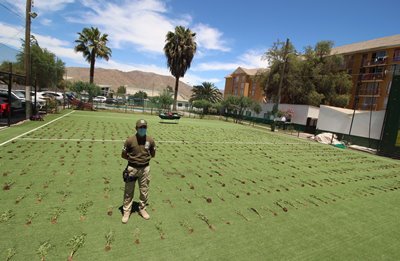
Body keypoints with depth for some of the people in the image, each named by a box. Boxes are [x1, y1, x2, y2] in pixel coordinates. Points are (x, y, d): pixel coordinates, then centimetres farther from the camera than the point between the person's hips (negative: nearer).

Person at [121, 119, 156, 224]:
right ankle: (126, 212, 27)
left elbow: (153, 154, 8)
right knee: (128, 191, 10)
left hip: (145, 168, 2)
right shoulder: (130, 140, -12)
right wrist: (133, 159, -4)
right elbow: (123, 155, -2)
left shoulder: (150, 140, -5)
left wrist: (145, 158, 0)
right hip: (132, 168, -2)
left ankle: (142, 209, 35)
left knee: (144, 191, 15)